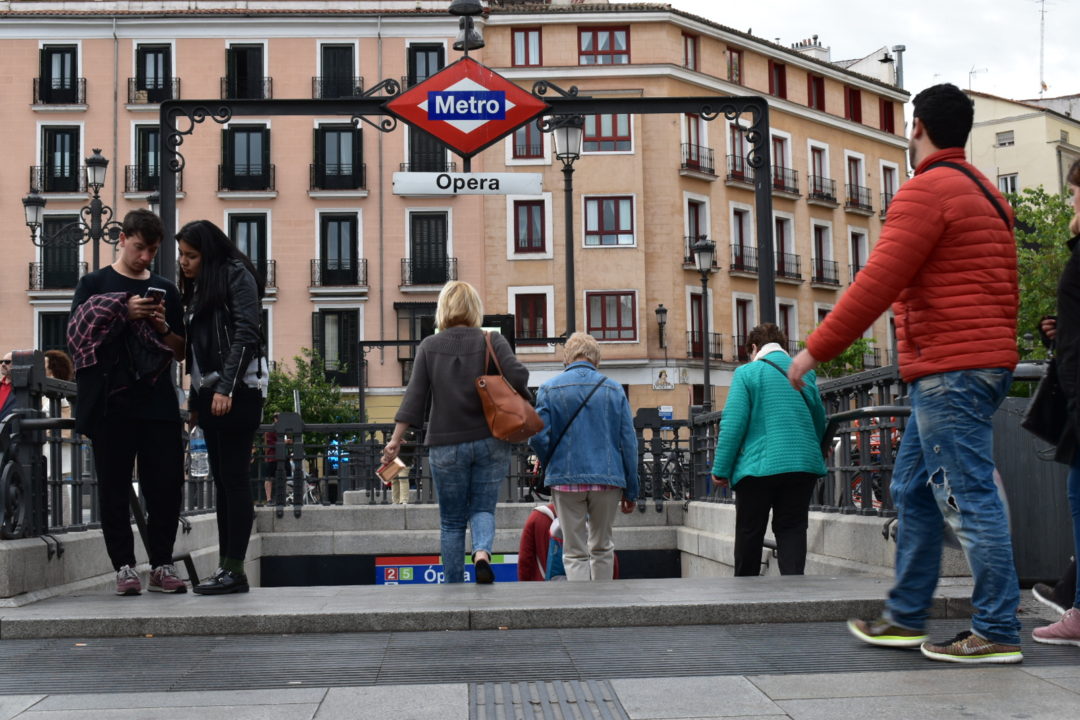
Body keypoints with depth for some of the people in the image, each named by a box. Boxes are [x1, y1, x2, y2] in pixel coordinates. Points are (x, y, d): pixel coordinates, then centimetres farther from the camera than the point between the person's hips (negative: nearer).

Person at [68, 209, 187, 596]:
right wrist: (123, 313, -13)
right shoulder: (95, 284, 9)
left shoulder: (165, 289, 16)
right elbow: (76, 334, -3)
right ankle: (124, 566, 7)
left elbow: (181, 351, 17)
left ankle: (162, 565, 8)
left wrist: (162, 327, -3)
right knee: (114, 487, 0)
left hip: (158, 401, 2)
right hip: (111, 401, -2)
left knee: (166, 483, -1)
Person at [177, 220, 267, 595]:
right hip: (209, 393, 9)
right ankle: (226, 567, 7)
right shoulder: (198, 287, 22)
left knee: (234, 478, -9)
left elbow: (246, 335, -14)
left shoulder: (237, 275, -4)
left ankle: (234, 570, -9)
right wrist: (195, 398, 14)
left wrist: (225, 389, -20)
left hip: (237, 391, -9)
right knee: (223, 481, 6)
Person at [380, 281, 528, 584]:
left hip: (446, 445, 0)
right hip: (489, 442, 0)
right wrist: (522, 401, 6)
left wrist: (396, 439, -1)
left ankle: (454, 586, 10)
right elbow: (518, 377, -15)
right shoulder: (492, 340, -2)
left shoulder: (429, 346, 1)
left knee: (451, 521, 10)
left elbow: (414, 395, -3)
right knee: (483, 508, 11)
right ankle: (482, 552, -18)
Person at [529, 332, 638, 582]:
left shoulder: (549, 388, 1)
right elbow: (629, 441, 3)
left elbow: (537, 437, -7)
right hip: (608, 479, 1)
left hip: (566, 479, -1)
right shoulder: (614, 389, 4)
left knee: (575, 553, 5)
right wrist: (631, 491, 8)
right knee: (602, 548, 17)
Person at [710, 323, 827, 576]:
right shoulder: (805, 373, 9)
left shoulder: (746, 373, -3)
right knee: (792, 530, 6)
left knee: (749, 534, 10)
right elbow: (820, 421, 16)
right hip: (803, 466, 3)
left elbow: (733, 424, -9)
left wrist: (720, 469, -5)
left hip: (759, 466, -3)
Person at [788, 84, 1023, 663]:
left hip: (948, 368, -10)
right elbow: (1003, 289, 22)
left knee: (968, 497, -7)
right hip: (984, 361, 10)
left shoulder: (926, 189, -11)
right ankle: (905, 616, 21)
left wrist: (817, 348, -11)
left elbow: (877, 284, -17)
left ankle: (997, 633, -2)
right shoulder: (985, 193, 20)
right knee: (913, 490, 15)